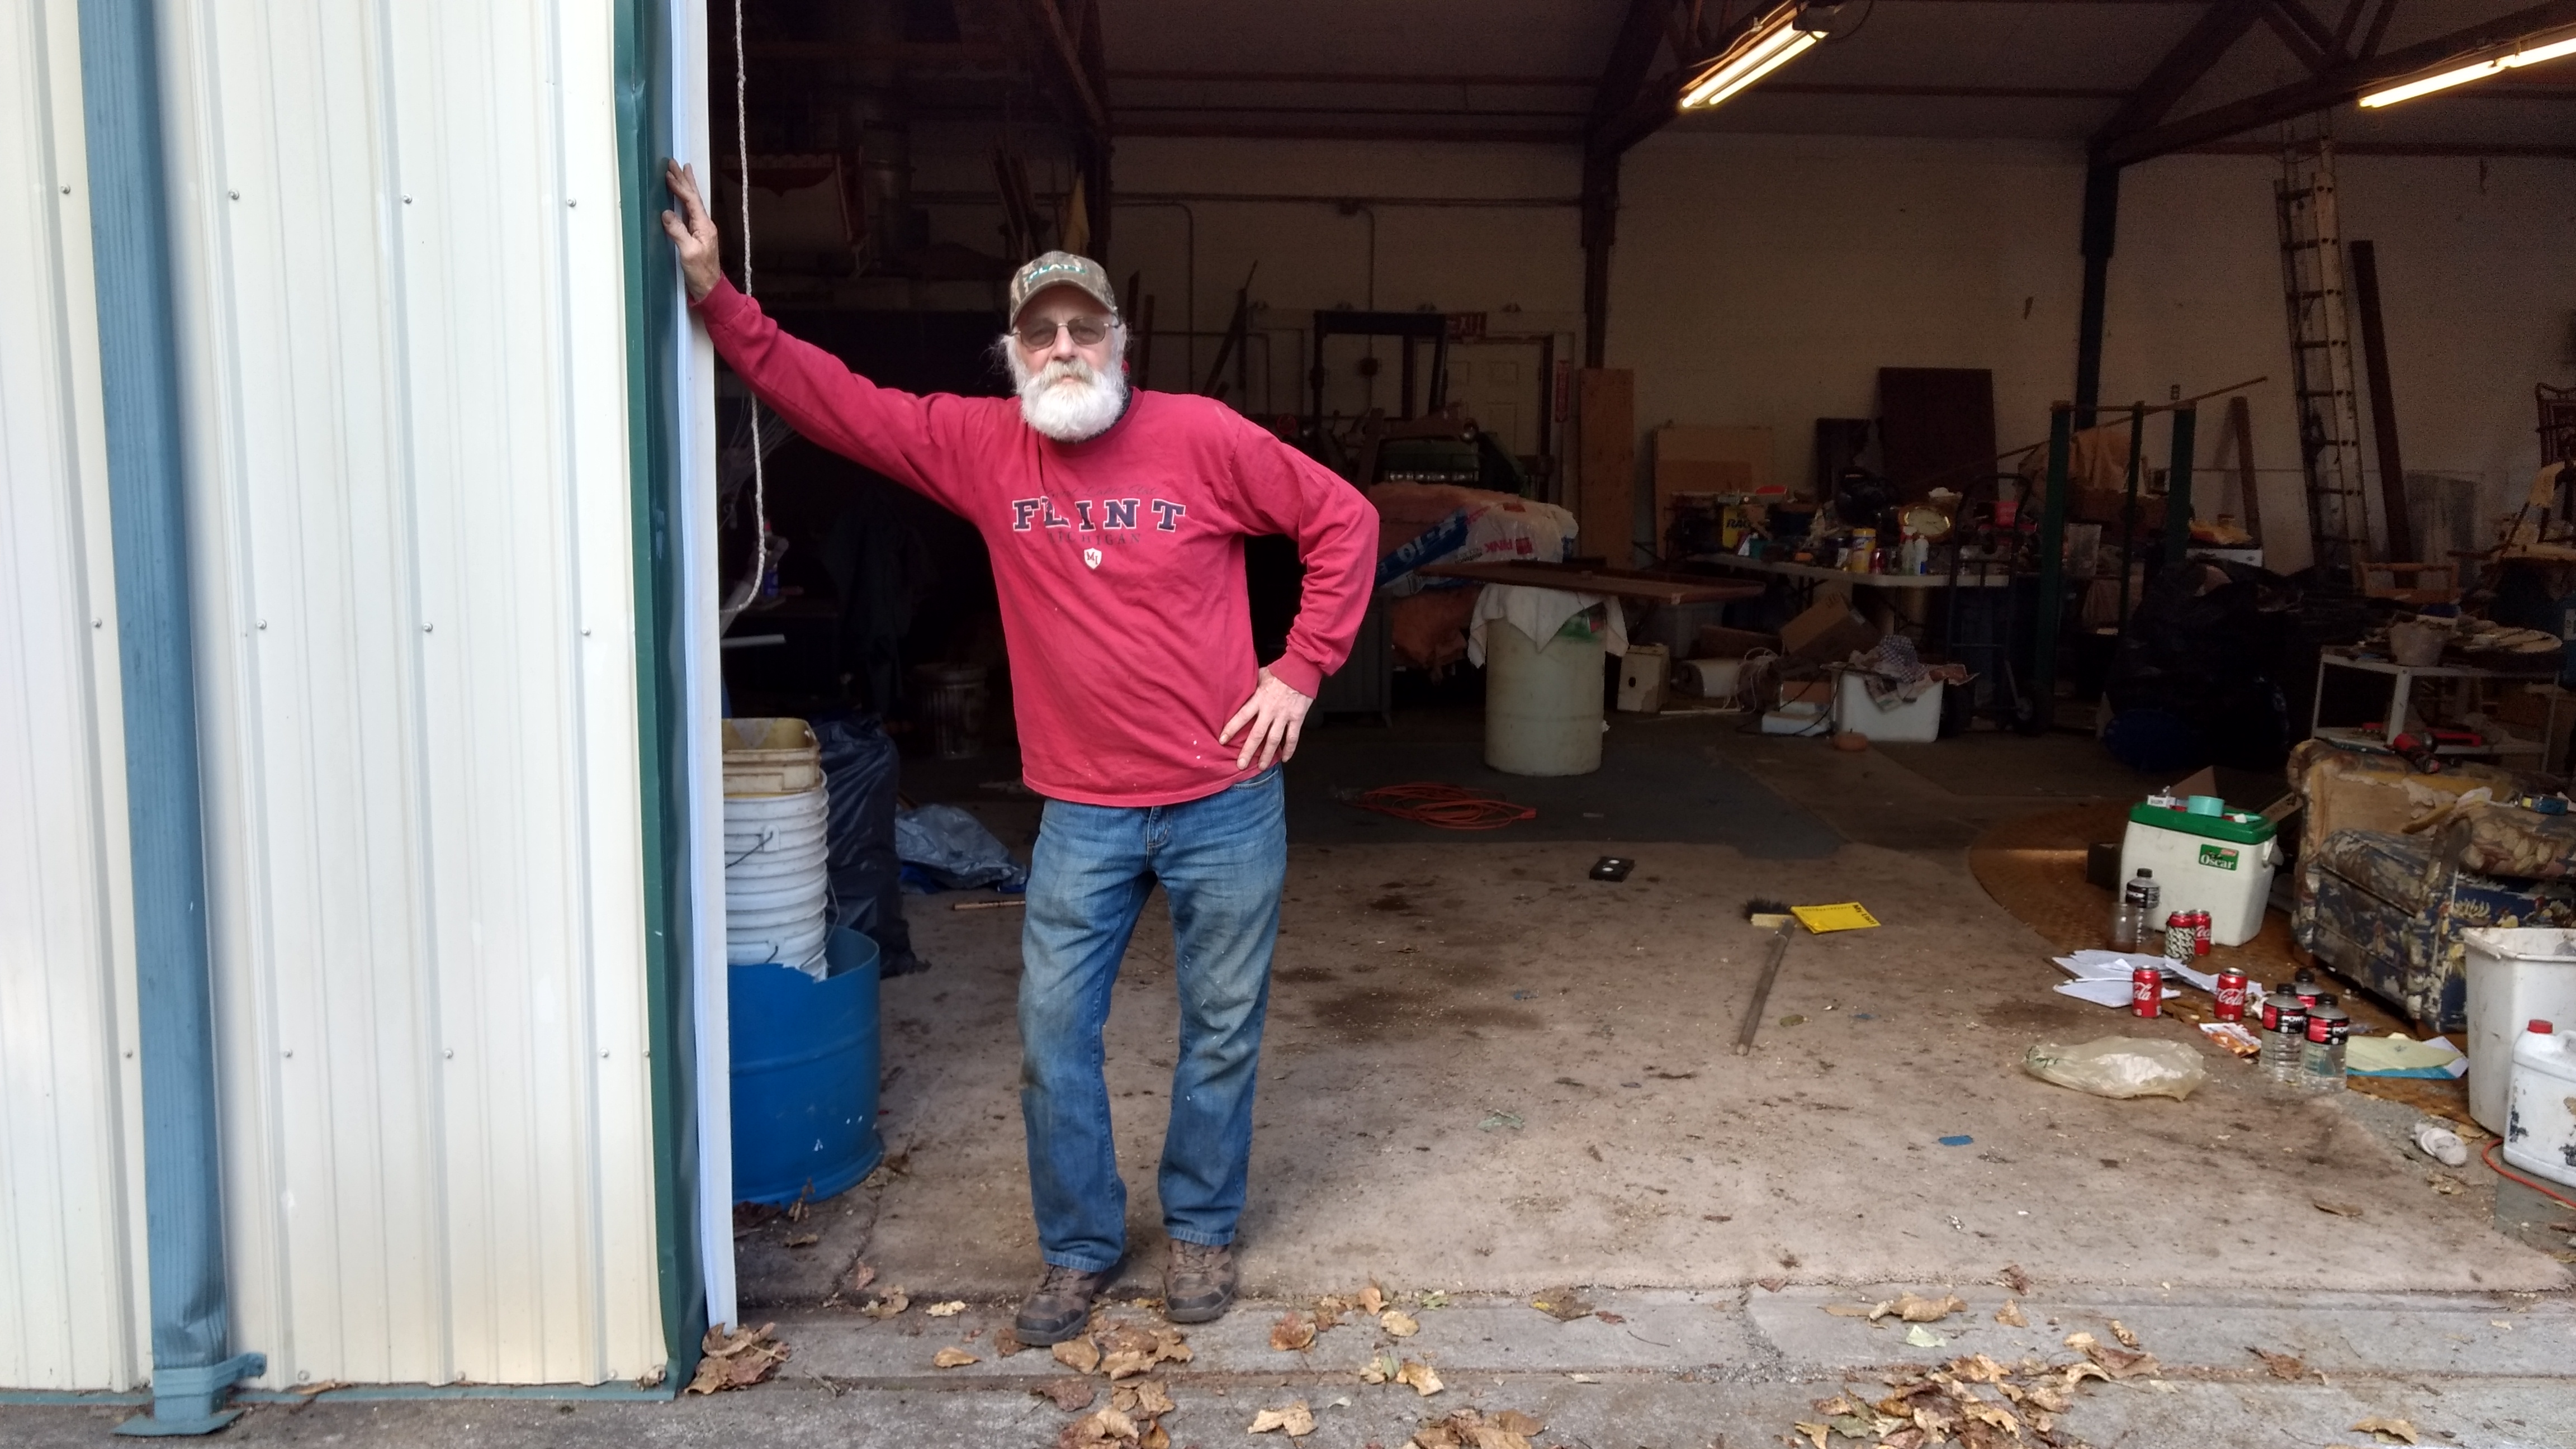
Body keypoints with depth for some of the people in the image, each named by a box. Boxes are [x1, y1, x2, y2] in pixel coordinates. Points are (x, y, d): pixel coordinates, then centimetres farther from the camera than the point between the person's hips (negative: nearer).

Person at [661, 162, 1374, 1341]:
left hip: (1226, 802, -2)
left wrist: (1300, 672, -4)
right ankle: (1080, 1249, 26)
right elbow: (834, 401, 3)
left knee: (1222, 1029, 11)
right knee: (1053, 1034, 5)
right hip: (1083, 813, 2)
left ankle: (1201, 1230, 32)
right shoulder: (981, 447, 0)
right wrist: (713, 294, -3)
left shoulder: (1203, 437, -8)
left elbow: (1343, 522, -1)